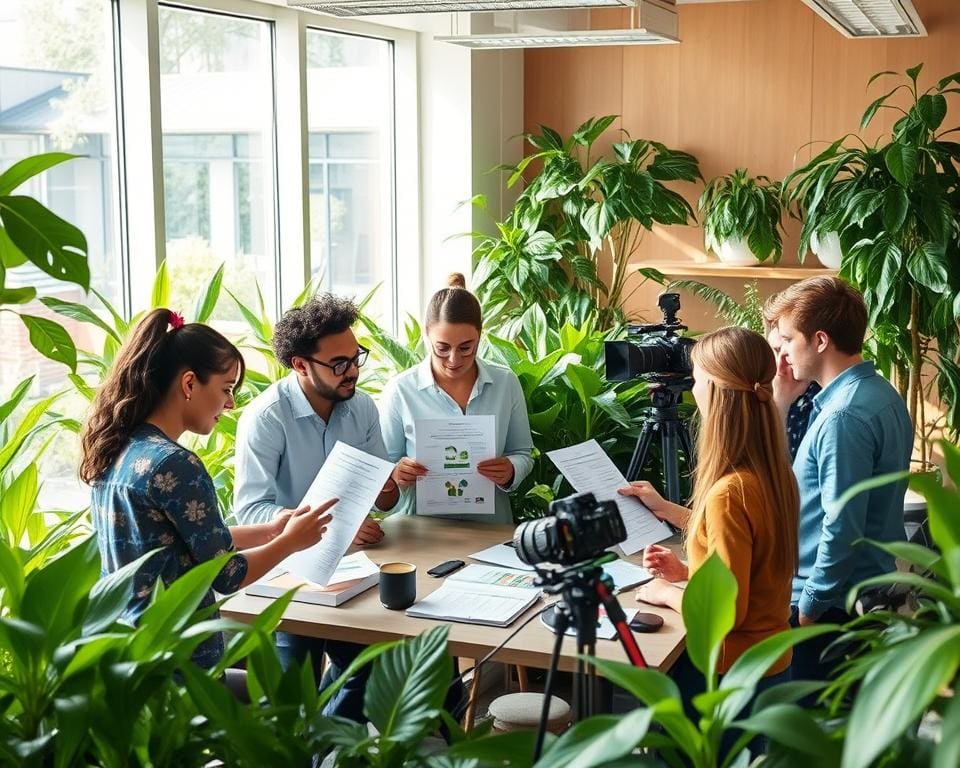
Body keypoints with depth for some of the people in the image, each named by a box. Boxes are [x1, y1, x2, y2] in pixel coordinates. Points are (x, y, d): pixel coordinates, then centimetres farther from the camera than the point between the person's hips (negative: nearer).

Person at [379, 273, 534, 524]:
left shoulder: (506, 383, 4)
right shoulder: (400, 390, -2)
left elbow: (522, 454, 12)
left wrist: (511, 470, -9)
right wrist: (397, 474, -17)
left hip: (490, 524, 2)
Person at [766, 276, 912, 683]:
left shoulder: (843, 416, -24)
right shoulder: (882, 394, 7)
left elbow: (842, 528, -25)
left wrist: (810, 604, -16)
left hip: (832, 603, -10)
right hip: (874, 588, 10)